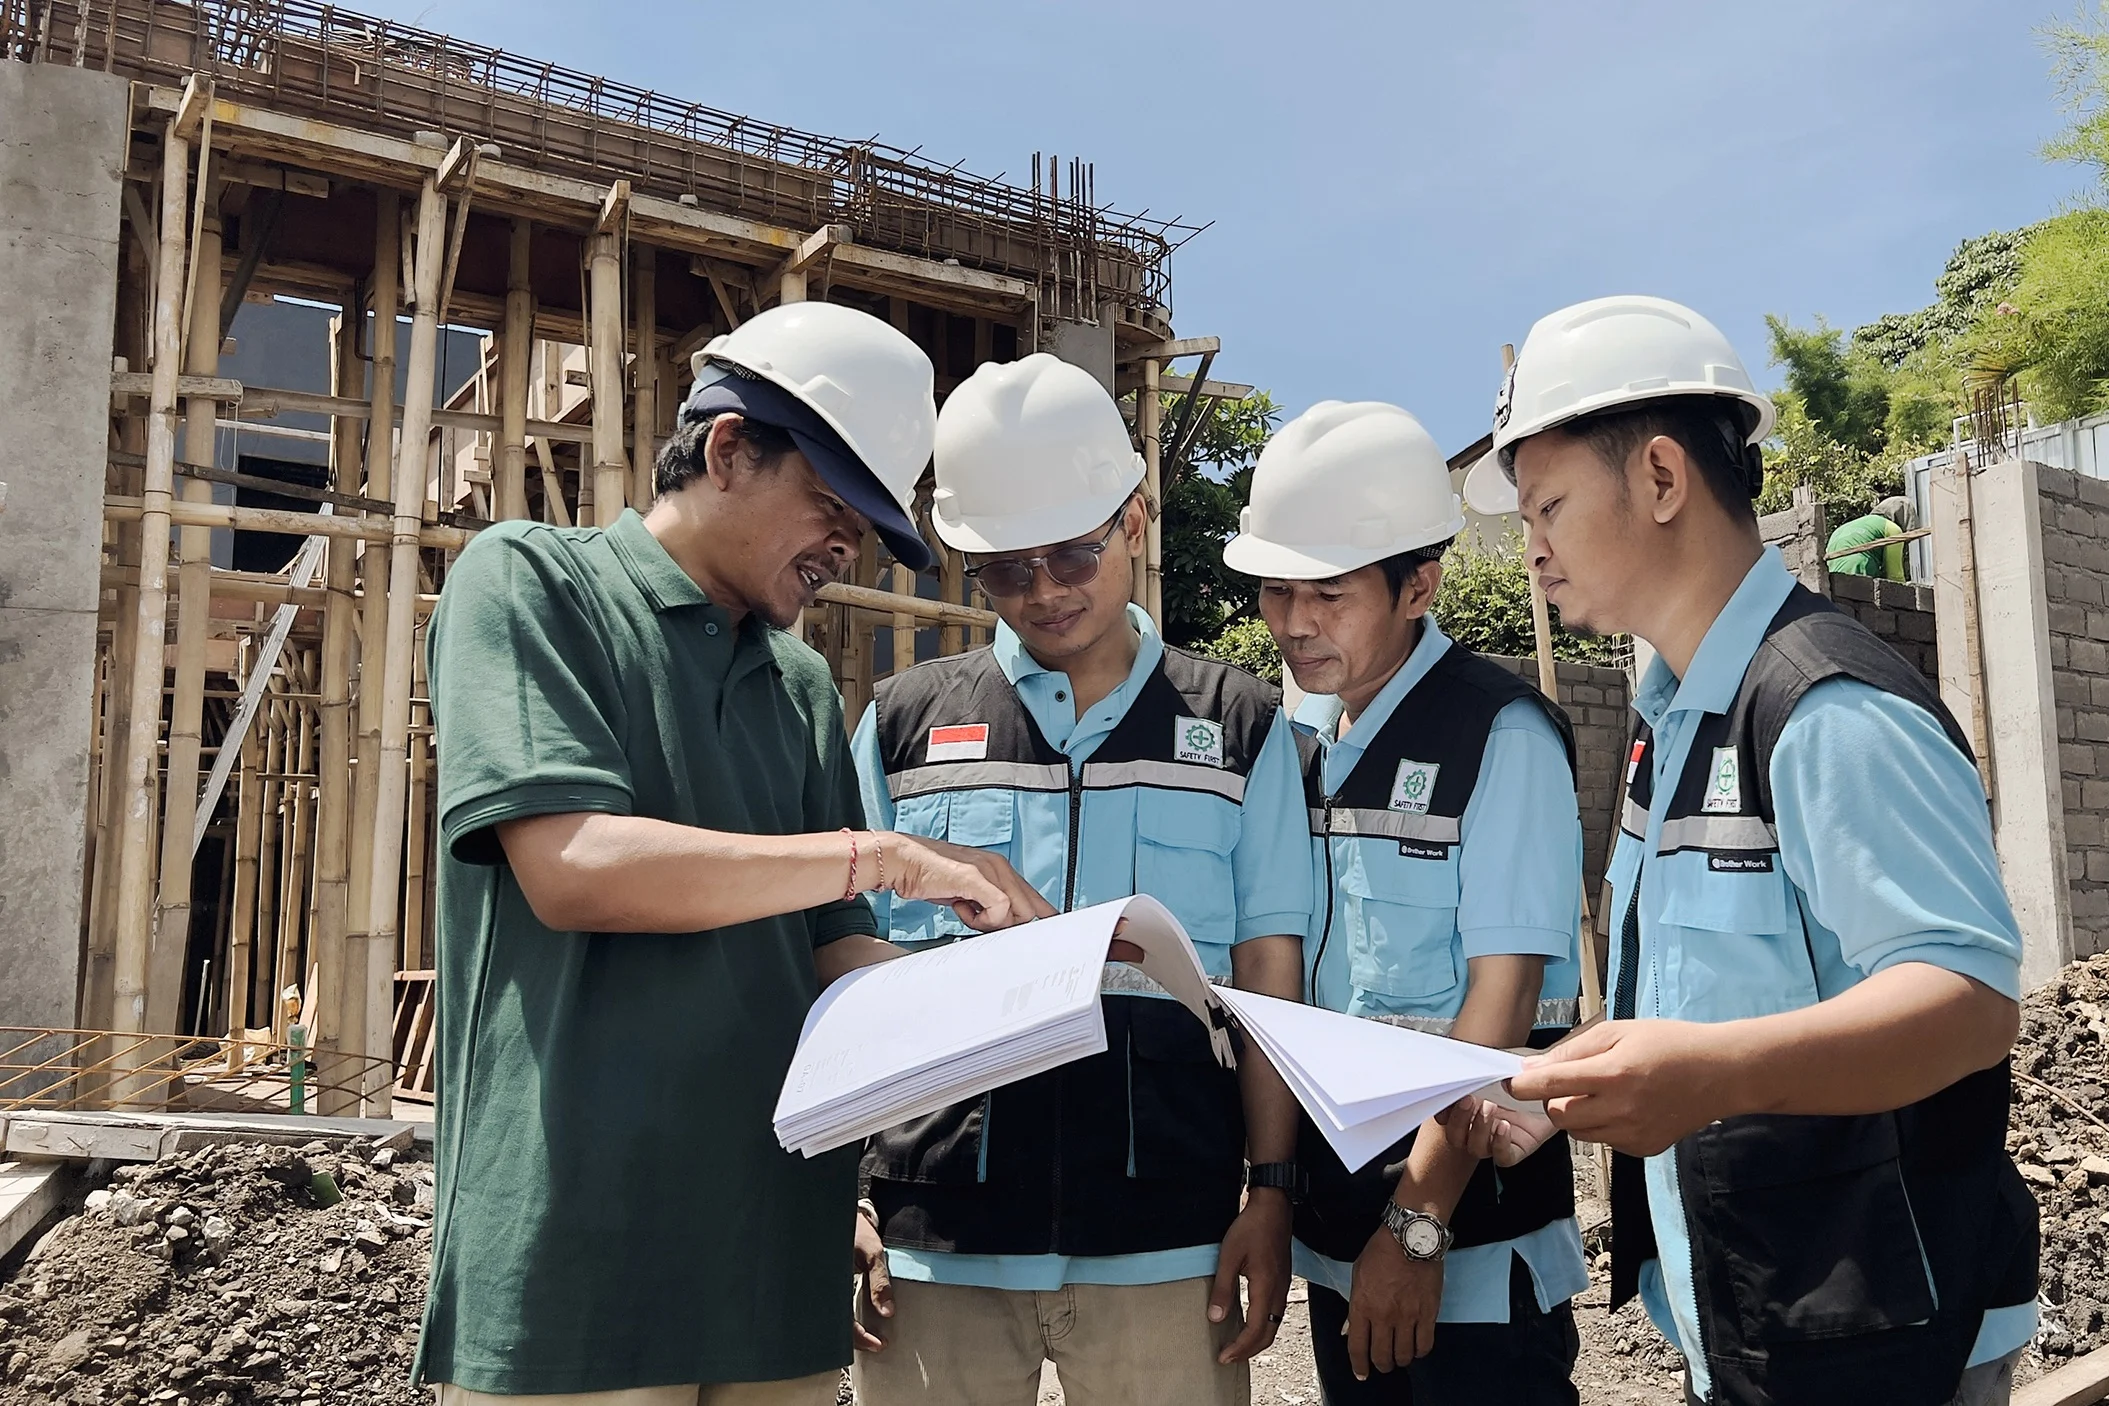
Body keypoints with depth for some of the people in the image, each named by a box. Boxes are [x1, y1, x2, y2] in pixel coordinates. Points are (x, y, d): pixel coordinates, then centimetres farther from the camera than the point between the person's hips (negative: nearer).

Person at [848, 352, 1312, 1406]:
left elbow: (1268, 980, 6)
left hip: (1166, 1240, 0)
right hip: (934, 1237, 1)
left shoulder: (1241, 727, 7)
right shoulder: (901, 725, 7)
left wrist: (1272, 1192, 0)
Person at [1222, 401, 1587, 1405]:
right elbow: (1280, 975, 9)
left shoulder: (1503, 735, -13)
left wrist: (1416, 1226, -18)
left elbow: (1505, 993, -17)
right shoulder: (1297, 739, 6)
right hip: (1331, 1228, 6)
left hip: (1471, 1246, -6)